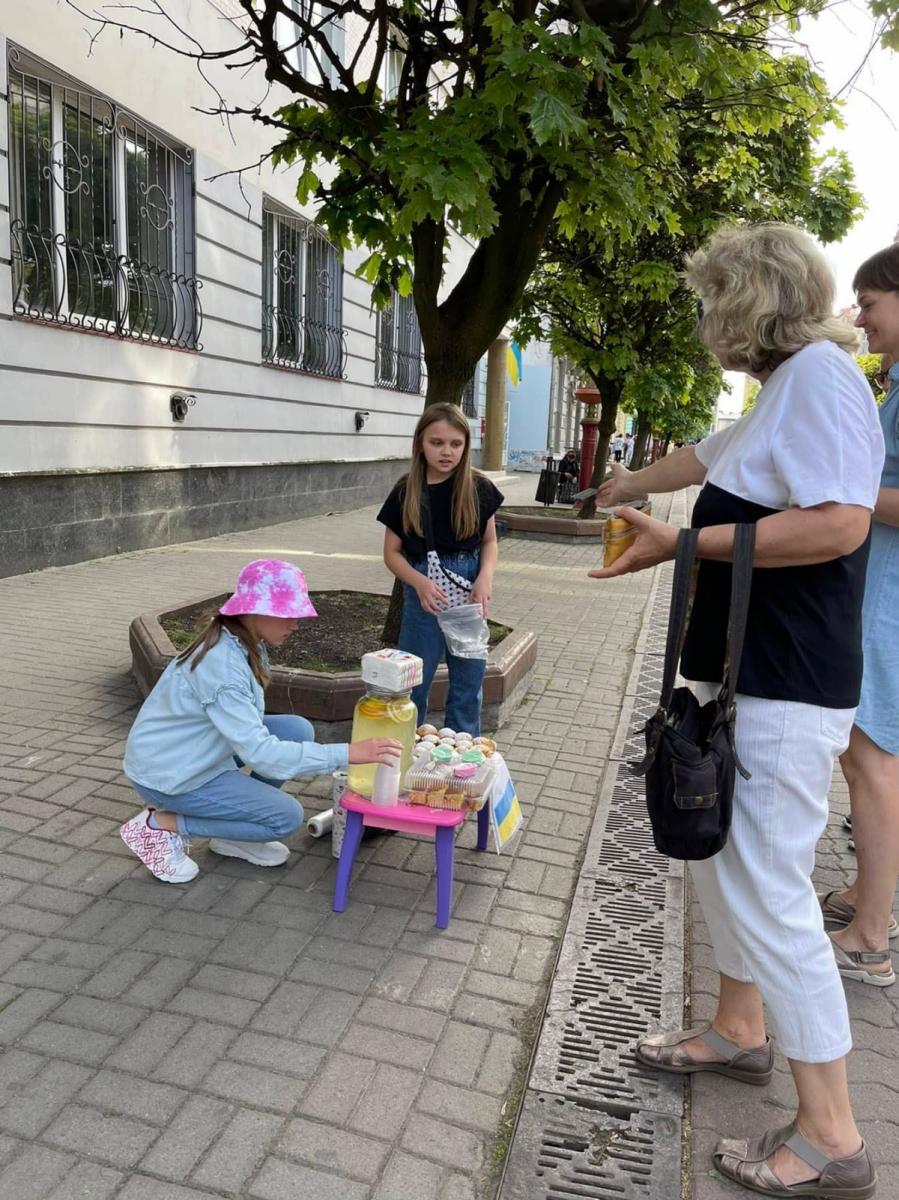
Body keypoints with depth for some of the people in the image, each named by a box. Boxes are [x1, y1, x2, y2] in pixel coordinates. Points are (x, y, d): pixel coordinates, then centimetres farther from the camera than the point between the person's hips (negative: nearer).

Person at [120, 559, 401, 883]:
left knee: (298, 730, -3)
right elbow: (260, 753, -34)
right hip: (166, 773, -8)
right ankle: (159, 824, -3)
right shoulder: (222, 663, -31)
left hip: (196, 752, 9)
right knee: (287, 817, -10)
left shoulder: (246, 644, -4)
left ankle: (231, 835, 9)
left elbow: (246, 728, 4)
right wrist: (348, 753, -36)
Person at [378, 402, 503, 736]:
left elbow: (489, 540, 7)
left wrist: (485, 577, -12)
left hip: (468, 593, 2)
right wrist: (419, 582, -19)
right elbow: (392, 552, -2)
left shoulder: (478, 488, -4)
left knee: (468, 681, 12)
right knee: (413, 681, 8)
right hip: (424, 594, -1)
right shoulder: (406, 492, -6)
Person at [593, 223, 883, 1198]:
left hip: (782, 692, -10)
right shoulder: (783, 389, 17)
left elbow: (838, 523, -24)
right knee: (720, 859, 20)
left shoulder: (819, 372, -12)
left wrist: (681, 544, -19)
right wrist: (630, 484, 46)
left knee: (766, 890, -4)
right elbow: (707, 459, 33)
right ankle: (739, 1031, 38)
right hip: (744, 675, 10)